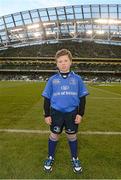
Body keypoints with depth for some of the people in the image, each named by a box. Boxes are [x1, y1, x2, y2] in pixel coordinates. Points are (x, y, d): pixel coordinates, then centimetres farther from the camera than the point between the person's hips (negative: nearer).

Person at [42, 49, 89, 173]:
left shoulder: (77, 79, -4)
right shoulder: (52, 80, -3)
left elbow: (82, 98, 2)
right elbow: (46, 98, 2)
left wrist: (80, 114, -3)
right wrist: (47, 115, 0)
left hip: (72, 113, 0)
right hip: (56, 113, 0)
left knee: (72, 136, 16)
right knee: (54, 136, 14)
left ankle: (75, 159, 38)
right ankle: (50, 158, 37)